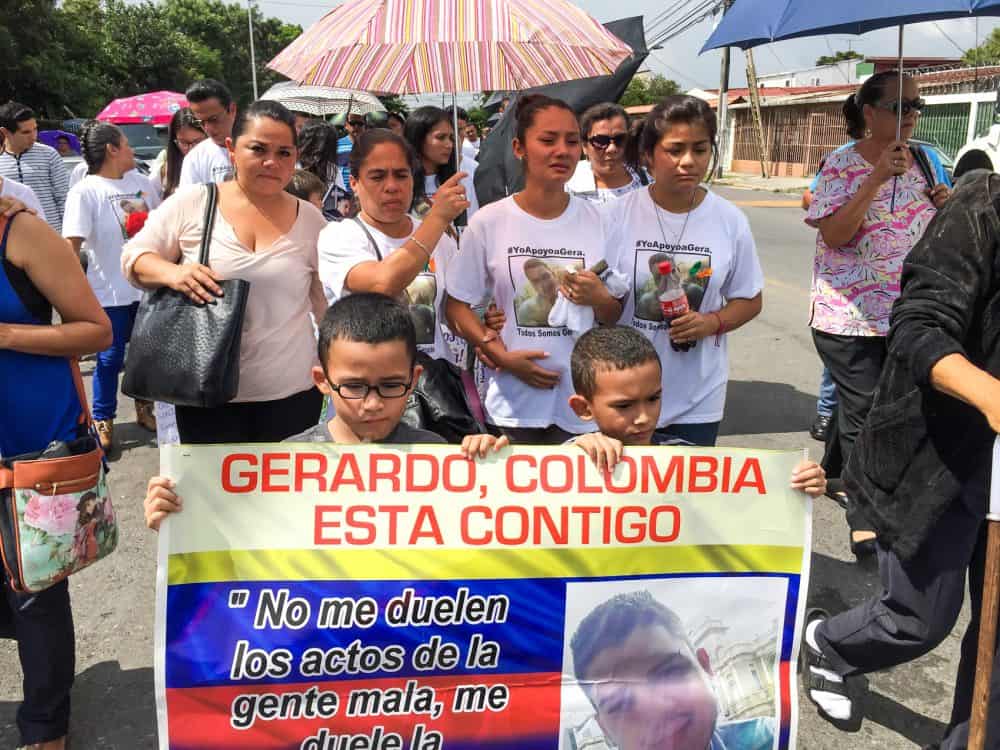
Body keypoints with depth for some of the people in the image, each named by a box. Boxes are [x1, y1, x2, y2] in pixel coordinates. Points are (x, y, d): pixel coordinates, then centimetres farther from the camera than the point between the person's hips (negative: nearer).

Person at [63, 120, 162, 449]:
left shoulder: (141, 181, 6)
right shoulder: (84, 192, -12)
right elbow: (72, 244, -17)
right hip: (111, 292, -5)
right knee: (110, 358, 4)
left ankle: (144, 407, 34)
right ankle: (102, 420, 20)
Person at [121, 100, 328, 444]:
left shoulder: (310, 219, 3)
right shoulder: (191, 203, -3)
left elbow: (331, 302, 10)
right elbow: (134, 255, 1)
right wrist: (172, 273, -21)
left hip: (293, 393, 2)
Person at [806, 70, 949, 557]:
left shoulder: (920, 161, 9)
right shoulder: (843, 164, -10)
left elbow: (923, 230, 19)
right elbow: (833, 235, -20)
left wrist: (940, 206, -3)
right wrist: (877, 178, -24)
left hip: (906, 313, 6)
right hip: (851, 317, -6)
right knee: (862, 413, -2)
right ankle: (864, 517, 8)